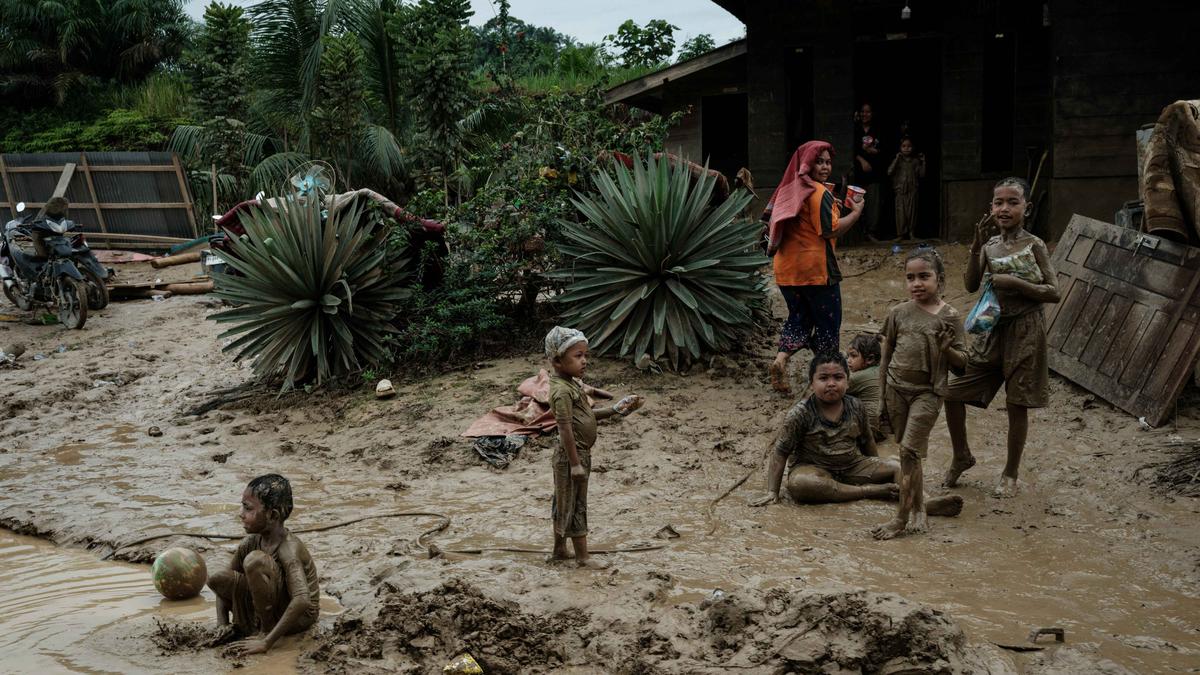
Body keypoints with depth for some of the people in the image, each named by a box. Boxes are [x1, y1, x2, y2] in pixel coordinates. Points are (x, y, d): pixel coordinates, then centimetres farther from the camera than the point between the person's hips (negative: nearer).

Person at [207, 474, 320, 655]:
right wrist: (222, 626, -7)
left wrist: (267, 642, -39)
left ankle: (265, 632, -13)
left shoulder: (289, 549, -26)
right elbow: (224, 585, 8)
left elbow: (302, 600, -39)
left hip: (300, 616, -7)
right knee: (217, 579, -9)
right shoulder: (250, 543, -4)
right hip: (265, 609, 7)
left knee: (255, 560, -28)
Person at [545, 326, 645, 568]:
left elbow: (587, 415, 15)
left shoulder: (572, 384, 7)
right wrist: (575, 463, -23)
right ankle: (582, 556, 12)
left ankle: (559, 549, 30)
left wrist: (616, 409, 5)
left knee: (564, 502, 18)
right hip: (572, 456, -10)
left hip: (580, 453, 10)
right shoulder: (562, 391, -23)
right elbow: (565, 428, -25)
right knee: (575, 505, 2)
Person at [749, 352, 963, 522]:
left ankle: (922, 503, -40)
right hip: (814, 468, -4)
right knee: (798, 484, -39)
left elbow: (867, 442, 16)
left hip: (853, 466, 4)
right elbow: (781, 453, -11)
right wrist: (772, 492, -16)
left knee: (899, 467, -11)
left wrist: (877, 469, 24)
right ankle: (870, 491, -30)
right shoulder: (800, 413, -13)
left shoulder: (856, 408, 0)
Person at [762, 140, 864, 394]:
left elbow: (770, 223, 15)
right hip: (815, 267, -7)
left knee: (799, 317, 16)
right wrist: (855, 212, -10)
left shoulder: (788, 190, 9)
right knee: (828, 321, 8)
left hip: (786, 267, 7)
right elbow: (830, 230, -19)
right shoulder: (820, 193, -13)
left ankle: (780, 360, -3)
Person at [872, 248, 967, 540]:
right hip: (897, 389, 4)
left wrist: (947, 348, -23)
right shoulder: (899, 313, 2)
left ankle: (901, 518, -2)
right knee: (909, 453, 11)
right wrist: (882, 392, 10)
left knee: (909, 451, -9)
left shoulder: (948, 317, -7)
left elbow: (962, 363, -2)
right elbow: (886, 352, 12)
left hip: (927, 392, -4)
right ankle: (918, 510, 24)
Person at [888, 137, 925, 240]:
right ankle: (901, 234, -2)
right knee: (900, 211, -5)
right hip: (900, 190, -1)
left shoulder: (915, 161, 8)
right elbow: (889, 172, -8)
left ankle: (911, 232, 7)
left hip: (912, 190, 1)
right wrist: (896, 159, -12)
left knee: (911, 211, 0)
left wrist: (923, 162, -1)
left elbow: (921, 174, 5)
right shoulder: (898, 160, 5)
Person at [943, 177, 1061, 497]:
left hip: (1024, 330, -4)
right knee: (952, 393, 1)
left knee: (1017, 405, 4)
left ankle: (1010, 473, 21)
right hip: (993, 328, 4)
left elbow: (1053, 292, -8)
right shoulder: (990, 245, 6)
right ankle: (962, 456, 23)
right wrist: (976, 247, -15)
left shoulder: (1034, 245, -6)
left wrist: (1015, 282, -20)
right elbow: (971, 285, -6)